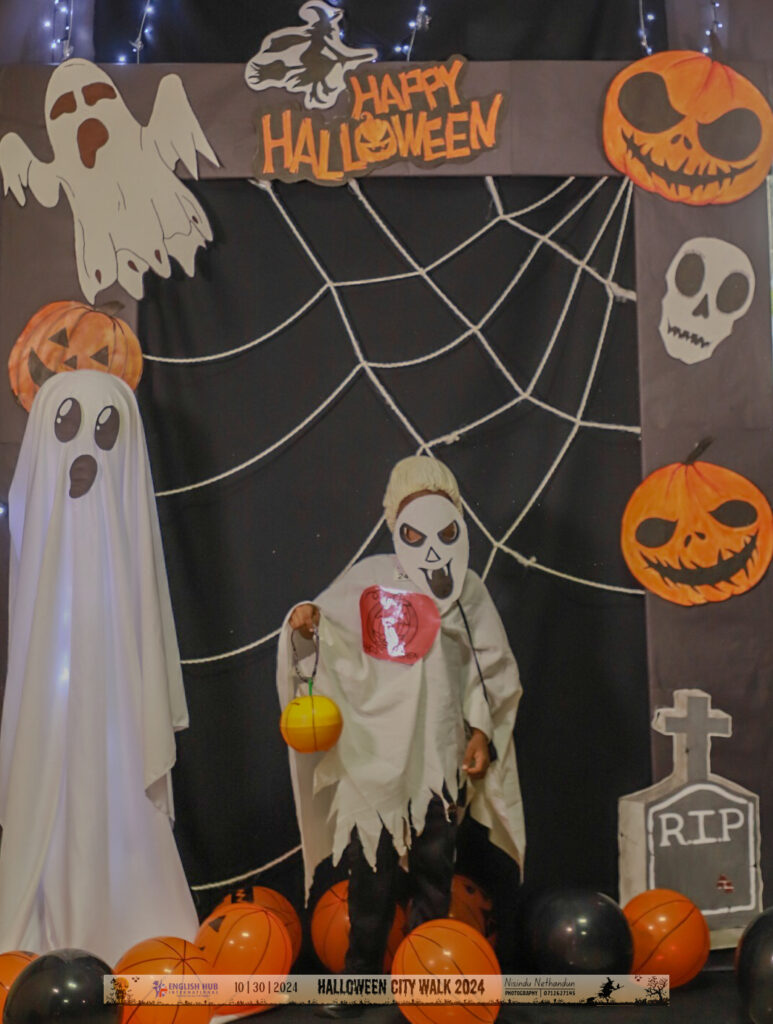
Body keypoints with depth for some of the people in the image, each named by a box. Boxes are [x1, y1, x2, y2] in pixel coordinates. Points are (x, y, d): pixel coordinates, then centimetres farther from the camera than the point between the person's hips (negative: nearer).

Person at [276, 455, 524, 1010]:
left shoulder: (467, 590, 5)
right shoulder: (369, 579, -1)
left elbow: (492, 671, 10)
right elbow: (324, 641, 3)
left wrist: (483, 730, 2)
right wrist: (304, 625, -18)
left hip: (440, 755, 2)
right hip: (375, 752, -1)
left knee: (434, 871, 12)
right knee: (371, 871, 5)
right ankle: (361, 976, 23)